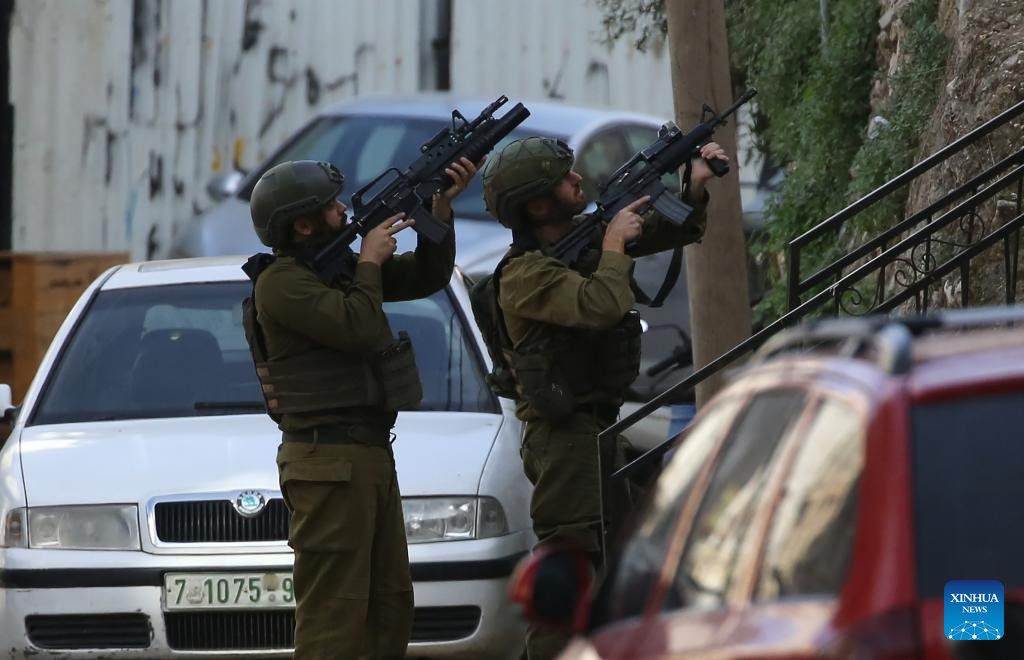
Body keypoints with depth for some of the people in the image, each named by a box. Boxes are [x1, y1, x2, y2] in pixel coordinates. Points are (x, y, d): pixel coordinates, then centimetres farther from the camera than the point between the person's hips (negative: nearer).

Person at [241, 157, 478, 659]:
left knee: (389, 604, 13)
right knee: (333, 610, -11)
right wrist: (370, 263, -8)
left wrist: (442, 206, 6)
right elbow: (356, 329, -23)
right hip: (328, 463, -10)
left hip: (372, 456, 10)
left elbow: (426, 278, 19)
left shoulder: (340, 267, 15)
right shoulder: (281, 282, -12)